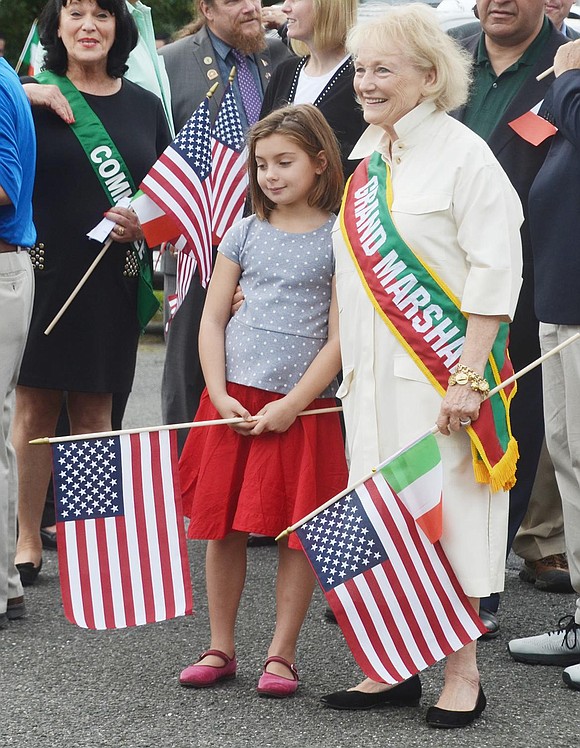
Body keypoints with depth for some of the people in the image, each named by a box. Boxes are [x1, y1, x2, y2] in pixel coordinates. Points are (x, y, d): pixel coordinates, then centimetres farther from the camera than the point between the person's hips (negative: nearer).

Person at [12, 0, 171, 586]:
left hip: (111, 278, 3)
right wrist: (25, 95, -18)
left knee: (94, 412, 8)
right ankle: (28, 542, 8)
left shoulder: (143, 105, 10)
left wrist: (146, 224, -5)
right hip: (43, 270, -2)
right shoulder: (33, 97, 0)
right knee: (35, 408, 0)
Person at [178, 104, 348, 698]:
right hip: (233, 402, 3)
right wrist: (219, 395, -5)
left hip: (301, 408, -3)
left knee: (297, 532, 0)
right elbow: (212, 320, 8)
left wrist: (290, 405, -13)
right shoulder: (245, 233, 9)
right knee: (223, 527, 5)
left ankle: (281, 654, 9)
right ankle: (220, 649, 15)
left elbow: (339, 338, -6)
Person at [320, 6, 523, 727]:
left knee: (445, 515, -4)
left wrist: (467, 376, -18)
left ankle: (461, 674, 5)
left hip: (436, 373, -7)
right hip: (372, 373, 7)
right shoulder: (369, 161, 13)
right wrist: (351, 365, 16)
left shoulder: (462, 155, -9)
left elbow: (494, 271, -13)